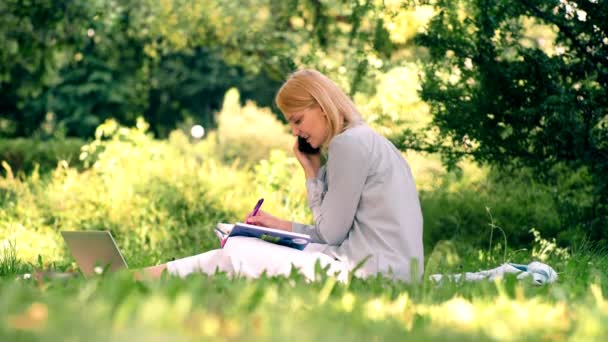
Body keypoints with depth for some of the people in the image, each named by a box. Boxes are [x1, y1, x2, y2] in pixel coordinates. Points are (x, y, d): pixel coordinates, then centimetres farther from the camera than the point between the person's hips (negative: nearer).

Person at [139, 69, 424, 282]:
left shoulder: (349, 142, -11)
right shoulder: (368, 140, 19)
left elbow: (331, 234, -9)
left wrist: (312, 174, 1)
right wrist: (283, 226, 11)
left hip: (369, 271, -10)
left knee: (236, 253, -3)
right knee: (241, 245, 15)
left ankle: (154, 276, 11)